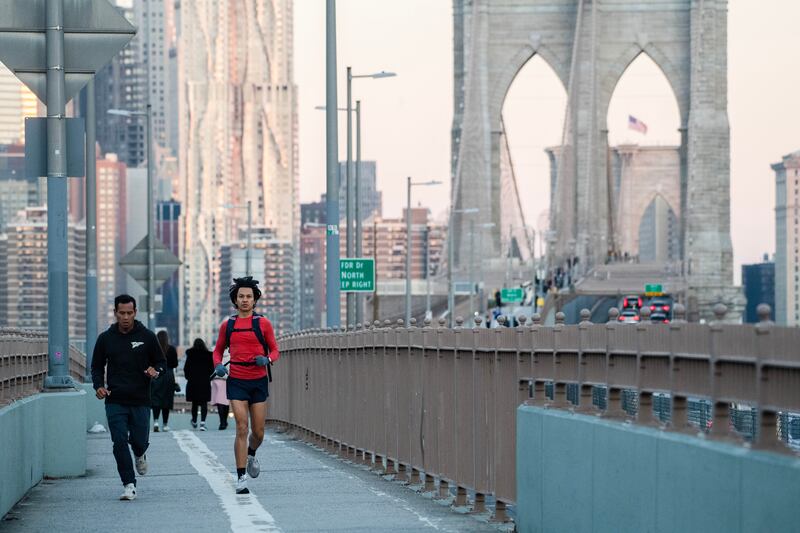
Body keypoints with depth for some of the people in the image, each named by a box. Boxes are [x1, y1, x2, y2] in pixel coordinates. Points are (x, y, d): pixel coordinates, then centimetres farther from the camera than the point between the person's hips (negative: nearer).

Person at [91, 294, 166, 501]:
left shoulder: (147, 336, 2)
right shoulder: (106, 338, 5)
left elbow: (162, 362, 10)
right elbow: (97, 366, 14)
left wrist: (155, 370, -14)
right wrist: (98, 385, -5)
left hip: (140, 401, 0)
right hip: (115, 401, 0)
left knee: (139, 441, 2)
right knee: (120, 442, -10)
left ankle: (140, 454, 40)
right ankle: (129, 484, -5)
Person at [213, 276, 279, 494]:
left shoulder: (263, 323, 2)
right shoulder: (227, 325, 7)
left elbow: (274, 350, 7)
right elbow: (218, 350, 18)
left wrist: (267, 359, -15)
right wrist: (218, 365, -4)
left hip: (259, 381, 0)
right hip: (237, 381, 0)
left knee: (258, 432, 5)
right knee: (241, 429, -11)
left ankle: (251, 455, 40)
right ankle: (241, 478, -8)